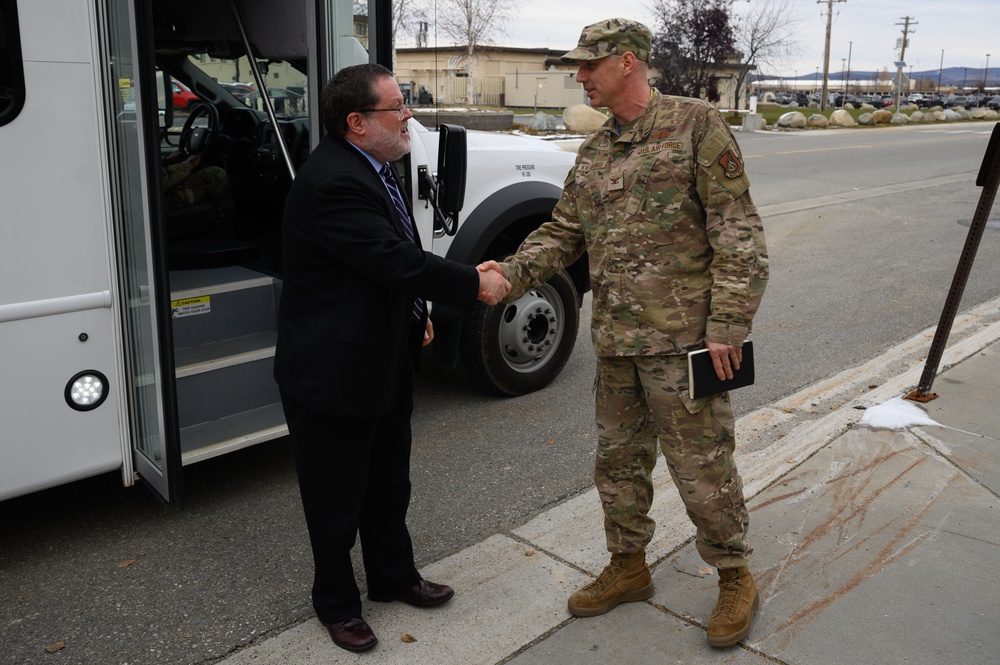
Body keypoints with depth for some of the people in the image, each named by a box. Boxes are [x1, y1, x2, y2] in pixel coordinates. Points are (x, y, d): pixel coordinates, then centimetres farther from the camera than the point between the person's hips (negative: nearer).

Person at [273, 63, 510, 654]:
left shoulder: (371, 167, 7)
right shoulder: (333, 182, -26)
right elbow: (394, 258, -29)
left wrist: (416, 311, 10)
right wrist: (475, 284, -19)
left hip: (385, 362, 10)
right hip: (334, 372, -10)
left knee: (389, 483, 24)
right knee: (337, 498, 10)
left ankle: (393, 575, 44)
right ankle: (338, 603, 32)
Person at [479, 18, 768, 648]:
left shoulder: (695, 124, -7)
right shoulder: (593, 153, 13)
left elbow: (738, 233, -11)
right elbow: (563, 231, 14)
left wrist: (727, 326, -17)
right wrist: (512, 272, -4)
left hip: (682, 337, -6)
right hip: (615, 340, 7)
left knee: (702, 465, 4)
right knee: (619, 458, 16)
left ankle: (735, 577, 27)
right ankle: (629, 567, 36)